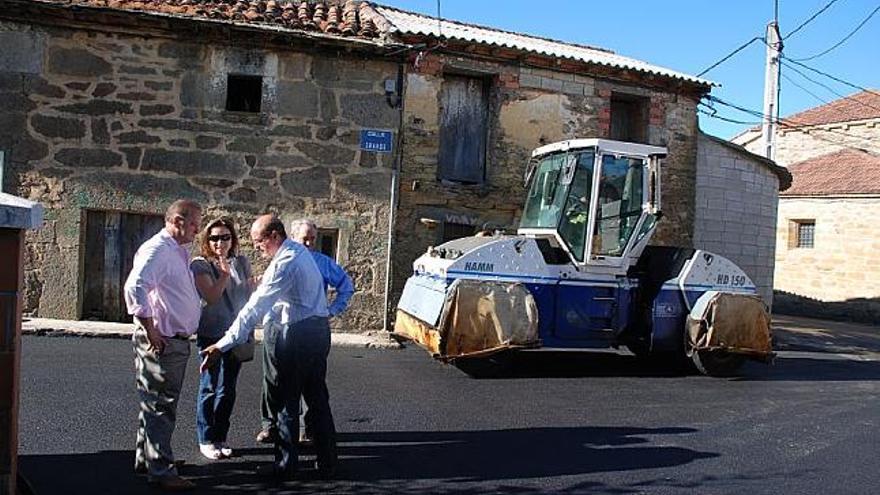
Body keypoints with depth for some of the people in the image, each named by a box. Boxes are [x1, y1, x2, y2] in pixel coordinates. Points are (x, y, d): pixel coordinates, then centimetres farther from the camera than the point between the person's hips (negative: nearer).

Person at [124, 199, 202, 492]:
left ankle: (145, 460, 31)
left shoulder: (180, 251, 15)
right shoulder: (157, 249, -16)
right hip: (161, 342, -10)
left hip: (177, 341, 10)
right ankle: (161, 471, 6)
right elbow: (135, 288, -28)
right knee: (160, 407, -2)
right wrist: (150, 331, -24)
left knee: (157, 405, 19)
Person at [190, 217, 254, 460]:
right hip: (211, 334, -4)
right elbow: (211, 296, -16)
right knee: (210, 387, 3)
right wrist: (225, 273, -25)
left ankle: (220, 437, 22)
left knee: (228, 389, 10)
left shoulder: (241, 263, 6)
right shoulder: (200, 264, -6)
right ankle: (205, 440, 15)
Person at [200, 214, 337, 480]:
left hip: (296, 336, -9)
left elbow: (255, 308, -24)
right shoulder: (300, 251, 10)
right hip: (318, 331, 9)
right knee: (318, 398, 14)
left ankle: (285, 465, 14)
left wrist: (222, 346, -25)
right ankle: (327, 463, 21)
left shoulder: (285, 263, -19)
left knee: (288, 401, 3)